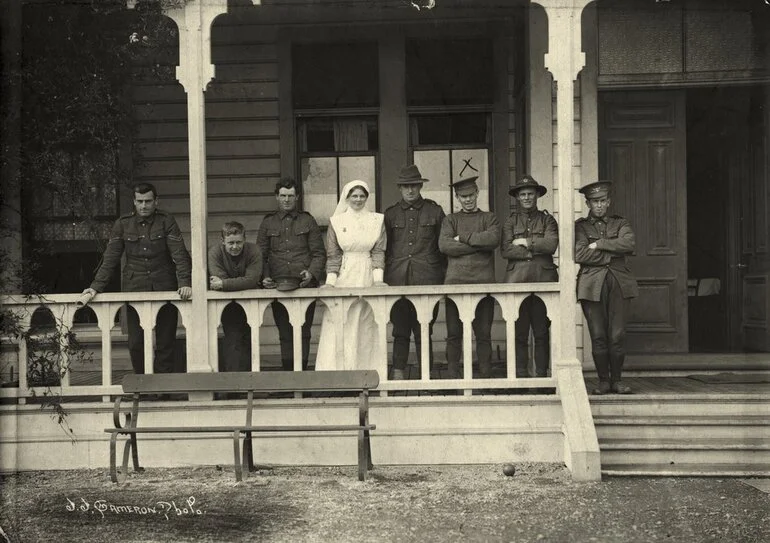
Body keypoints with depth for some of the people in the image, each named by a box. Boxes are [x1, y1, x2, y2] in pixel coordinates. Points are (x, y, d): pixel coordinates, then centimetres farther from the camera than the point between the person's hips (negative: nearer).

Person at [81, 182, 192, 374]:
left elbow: (180, 255, -7)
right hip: (134, 290, 1)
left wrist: (185, 283, -20)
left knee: (165, 342, 3)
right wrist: (96, 287, -5)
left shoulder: (166, 222, 0)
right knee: (136, 343, 1)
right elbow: (110, 259, 4)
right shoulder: (123, 224, 5)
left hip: (165, 288, -1)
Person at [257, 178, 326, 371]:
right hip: (277, 286, 1)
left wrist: (312, 273, -10)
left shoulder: (307, 221, 11)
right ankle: (288, 372, 5)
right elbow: (261, 255, 12)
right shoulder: (267, 223, 14)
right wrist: (265, 277, -5)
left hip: (305, 285, -1)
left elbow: (319, 253, 8)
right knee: (285, 333, 0)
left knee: (303, 332, -1)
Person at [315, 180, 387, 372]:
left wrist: (378, 278, -9)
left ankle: (368, 368, 5)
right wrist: (330, 281, -8)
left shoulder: (377, 220, 7)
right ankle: (337, 369, -3)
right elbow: (333, 254, 3)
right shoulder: (336, 221, 5)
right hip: (344, 277, -1)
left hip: (368, 277, 1)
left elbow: (379, 251, 3)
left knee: (367, 326, 1)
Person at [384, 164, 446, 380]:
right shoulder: (390, 214, 14)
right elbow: (383, 248, 15)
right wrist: (383, 277, 7)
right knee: (400, 330, 1)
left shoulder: (434, 211, 10)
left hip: (427, 280, -1)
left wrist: (442, 277, 3)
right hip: (398, 280, 1)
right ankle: (398, 372, 4)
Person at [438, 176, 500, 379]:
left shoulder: (489, 218, 15)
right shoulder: (450, 220, 15)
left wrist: (463, 238, -4)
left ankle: (486, 375, 6)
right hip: (455, 281, 0)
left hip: (483, 280, 0)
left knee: (483, 333, 0)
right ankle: (454, 376, 7)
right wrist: (480, 244, -6)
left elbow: (493, 239, -7)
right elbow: (444, 245, -4)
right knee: (454, 333, 0)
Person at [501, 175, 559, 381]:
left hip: (543, 279, 0)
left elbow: (551, 245, -5)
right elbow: (505, 250, -1)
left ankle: (541, 374, 6)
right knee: (519, 332, -2)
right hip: (517, 279, 0)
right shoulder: (510, 222, 14)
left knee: (542, 332, 0)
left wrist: (525, 242, -3)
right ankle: (520, 375, 3)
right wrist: (536, 250, -5)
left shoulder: (547, 220, 13)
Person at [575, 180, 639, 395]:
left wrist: (599, 244, -7)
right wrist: (613, 253, -4)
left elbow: (629, 243, -6)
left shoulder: (620, 223, 16)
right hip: (592, 285, -1)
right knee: (598, 336, -2)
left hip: (619, 284, 1)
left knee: (618, 335, -2)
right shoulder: (580, 226, 9)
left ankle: (616, 380, 9)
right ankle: (603, 380, 8)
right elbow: (580, 255, -7)